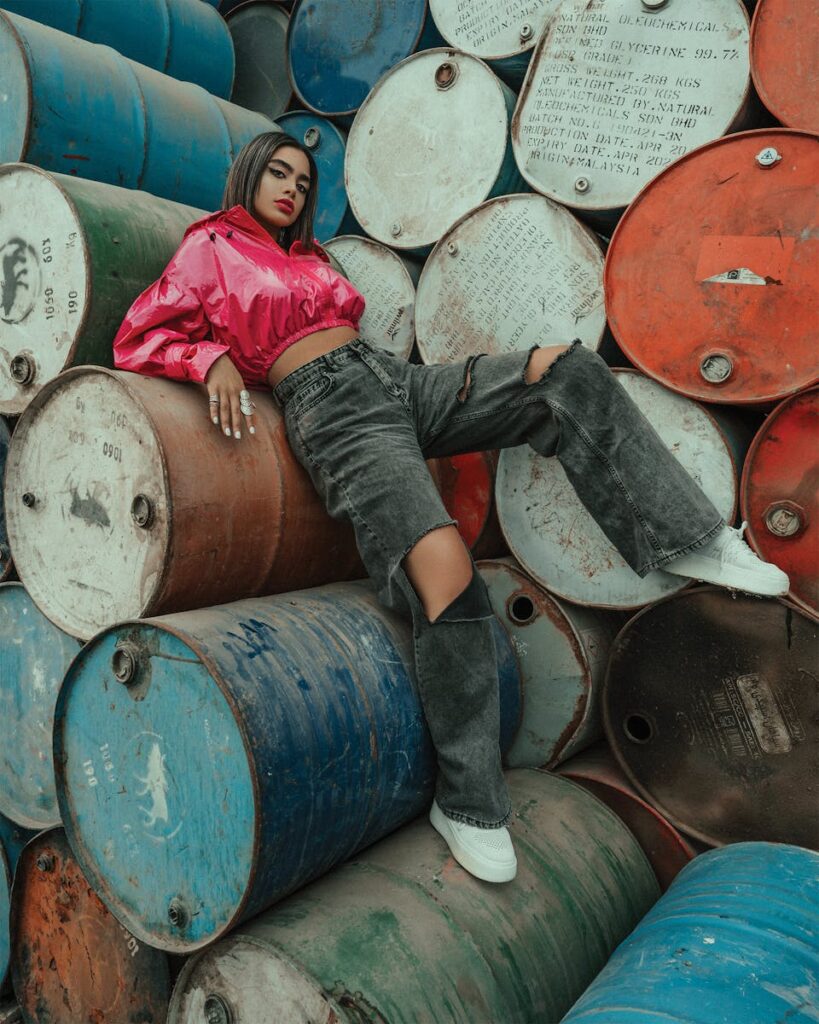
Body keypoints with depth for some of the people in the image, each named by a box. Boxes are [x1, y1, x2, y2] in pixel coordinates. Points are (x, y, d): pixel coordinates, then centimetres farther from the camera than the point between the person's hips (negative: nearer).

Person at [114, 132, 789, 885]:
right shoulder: (211, 248, 14)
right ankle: (467, 803, -12)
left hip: (398, 381, 7)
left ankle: (682, 537, -7)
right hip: (329, 407, -7)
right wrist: (212, 358, -13)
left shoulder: (310, 256, 32)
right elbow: (137, 340, 8)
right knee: (446, 575, -27)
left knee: (566, 369, -12)